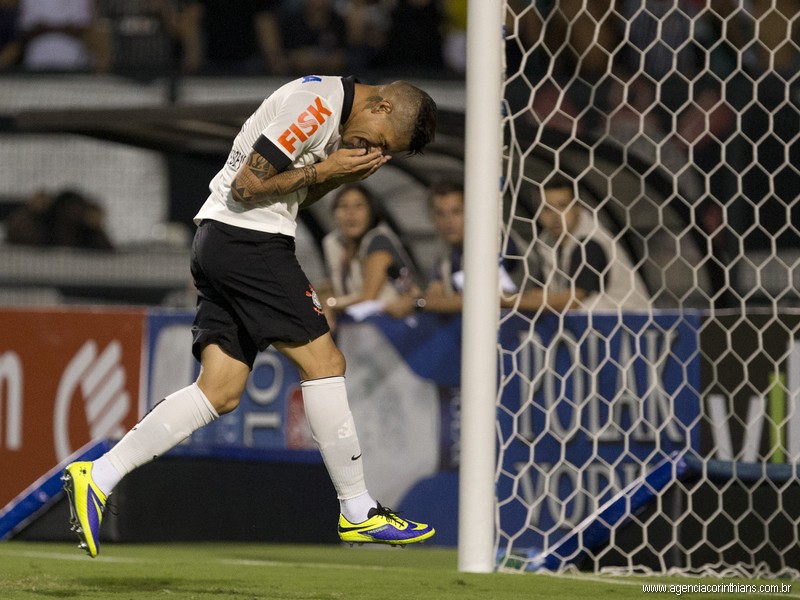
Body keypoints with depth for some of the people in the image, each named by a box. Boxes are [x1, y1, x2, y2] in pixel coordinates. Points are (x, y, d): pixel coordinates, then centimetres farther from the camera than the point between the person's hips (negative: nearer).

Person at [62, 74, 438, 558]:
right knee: (324, 361, -6)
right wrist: (324, 170, -11)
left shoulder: (335, 115, 18)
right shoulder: (317, 105, -15)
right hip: (250, 241, -10)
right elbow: (248, 185, -17)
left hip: (221, 245, 10)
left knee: (221, 392, 2)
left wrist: (343, 175, 6)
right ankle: (358, 512, -1)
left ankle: (98, 477, -2)